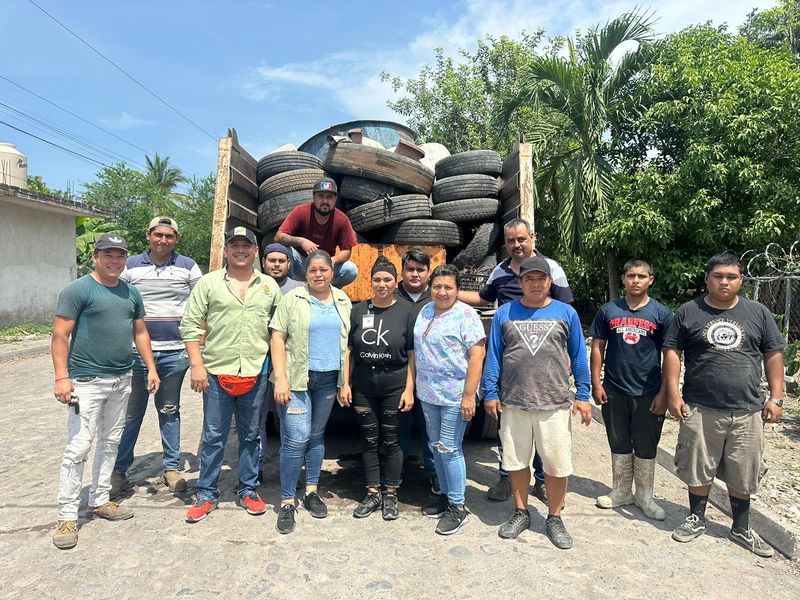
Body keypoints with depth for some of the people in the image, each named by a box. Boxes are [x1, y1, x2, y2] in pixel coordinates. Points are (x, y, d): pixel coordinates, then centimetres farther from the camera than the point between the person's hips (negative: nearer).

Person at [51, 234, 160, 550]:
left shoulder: (131, 293, 11)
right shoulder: (78, 290, -8)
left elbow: (140, 332, 16)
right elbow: (60, 335, -11)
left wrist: (151, 367, 9)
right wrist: (62, 377, -18)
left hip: (122, 380, 7)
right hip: (87, 381, -6)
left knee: (110, 442, 14)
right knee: (78, 447, -4)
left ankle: (99, 500, 28)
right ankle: (67, 516, 6)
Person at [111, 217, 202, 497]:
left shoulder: (187, 266, 4)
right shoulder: (130, 266, 5)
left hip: (175, 352, 0)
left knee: (169, 411, 12)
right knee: (131, 413, 6)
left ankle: (172, 468, 22)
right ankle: (119, 471, 20)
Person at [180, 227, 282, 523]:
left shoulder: (270, 286, 7)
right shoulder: (208, 283, 1)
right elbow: (191, 325, -1)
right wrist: (197, 365, -8)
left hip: (256, 373, 2)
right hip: (217, 372, -1)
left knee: (251, 436, 13)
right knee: (213, 437, 7)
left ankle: (248, 490, 28)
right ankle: (207, 494, 22)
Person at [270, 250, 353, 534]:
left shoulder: (343, 301, 9)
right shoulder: (293, 299, -4)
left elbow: (346, 342, 13)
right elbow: (278, 337, -6)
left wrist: (345, 381, 8)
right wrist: (280, 378, -14)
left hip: (328, 380, 4)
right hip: (296, 379, -4)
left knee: (316, 435, 14)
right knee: (296, 439, -8)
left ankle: (311, 491, 29)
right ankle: (287, 502, 7)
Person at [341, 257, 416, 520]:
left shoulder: (406, 311, -3)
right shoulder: (359, 310, 5)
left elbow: (412, 355, -4)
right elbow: (350, 350, 8)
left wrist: (409, 389, -8)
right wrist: (346, 383, 3)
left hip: (394, 386, -2)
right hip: (362, 387, 3)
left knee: (390, 441, 7)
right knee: (369, 441, 11)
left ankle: (390, 495, 23)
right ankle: (373, 493, 26)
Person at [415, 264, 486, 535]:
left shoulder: (466, 315, -12)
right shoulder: (425, 311, 9)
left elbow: (477, 354, -17)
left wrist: (469, 395, -20)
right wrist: (417, 387, 15)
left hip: (454, 396, -7)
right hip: (428, 394, 7)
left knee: (449, 449, -2)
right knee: (436, 447, 16)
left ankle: (457, 506, 13)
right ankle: (445, 496, 32)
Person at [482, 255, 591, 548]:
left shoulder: (566, 313, 4)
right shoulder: (504, 313, 5)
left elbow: (579, 357, 6)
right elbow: (494, 356, 6)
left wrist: (583, 395, 2)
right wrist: (491, 392, 1)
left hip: (555, 404, -1)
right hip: (513, 403, 1)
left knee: (557, 464, 5)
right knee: (516, 461, 12)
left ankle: (554, 518, 25)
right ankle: (521, 513, 31)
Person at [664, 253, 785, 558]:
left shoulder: (758, 313, 6)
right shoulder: (689, 312, 1)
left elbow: (773, 355, 9)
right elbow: (672, 352, 0)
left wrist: (776, 398, 3)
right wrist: (674, 393, -7)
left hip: (747, 411, 2)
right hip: (700, 409, -1)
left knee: (742, 474, 13)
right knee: (699, 470, 10)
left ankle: (741, 529, 31)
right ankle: (696, 520, 29)